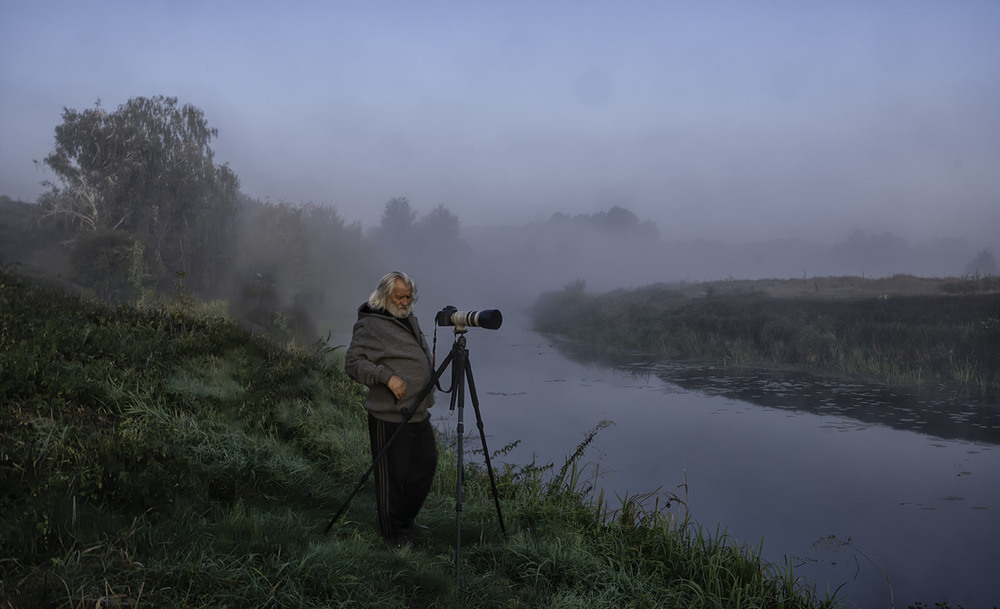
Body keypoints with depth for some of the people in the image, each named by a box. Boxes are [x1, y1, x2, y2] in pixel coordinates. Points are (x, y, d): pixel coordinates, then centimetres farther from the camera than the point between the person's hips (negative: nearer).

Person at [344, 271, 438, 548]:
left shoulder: (410, 319, 16)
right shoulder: (369, 325, -10)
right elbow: (353, 363, -18)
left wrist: (431, 366, 13)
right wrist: (387, 376, -25)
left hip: (419, 413, 8)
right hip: (389, 417, -8)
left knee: (426, 464, 15)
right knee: (393, 475, 0)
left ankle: (408, 518, 35)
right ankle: (394, 532, 16)